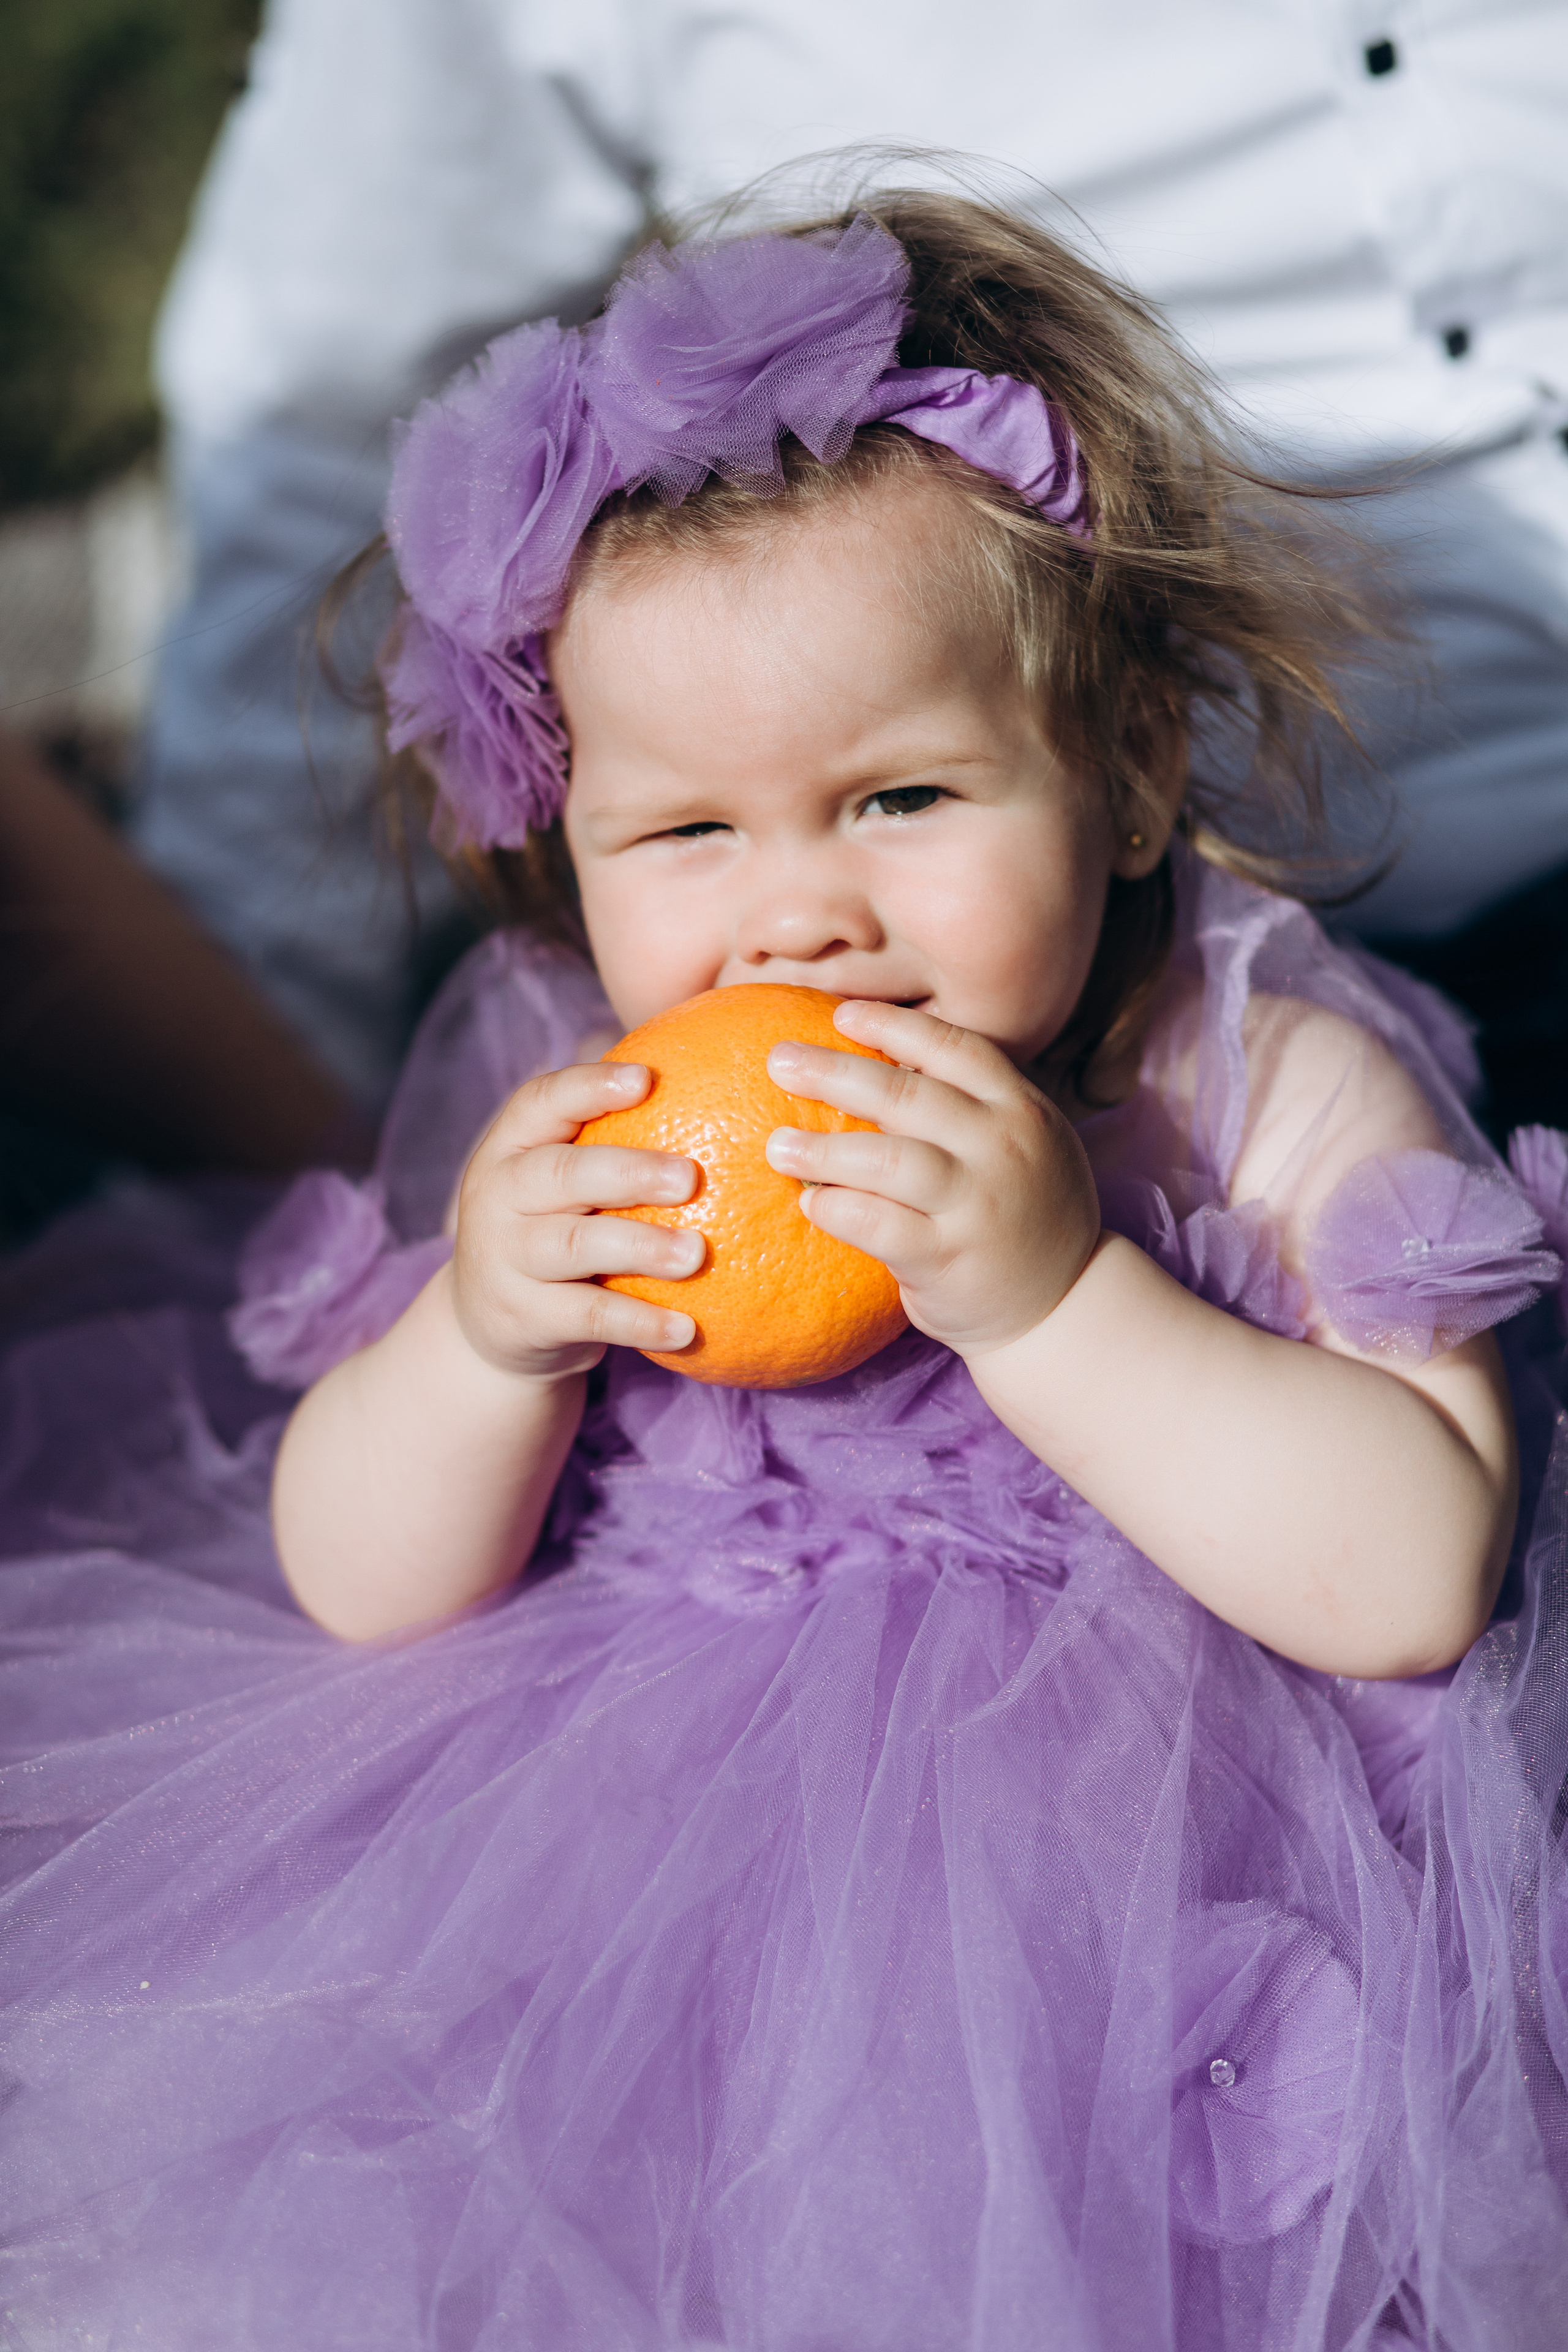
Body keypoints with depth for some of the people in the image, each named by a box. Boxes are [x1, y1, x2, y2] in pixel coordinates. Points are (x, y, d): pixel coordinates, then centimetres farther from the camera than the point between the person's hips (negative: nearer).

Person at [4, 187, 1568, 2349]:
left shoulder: (1279, 1086, -10)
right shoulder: (554, 1095, -4)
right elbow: (363, 1597, 0)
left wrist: (1054, 1293, -30)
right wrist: (484, 1332, -21)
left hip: (1109, 1863, -2)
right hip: (626, 1821, 3)